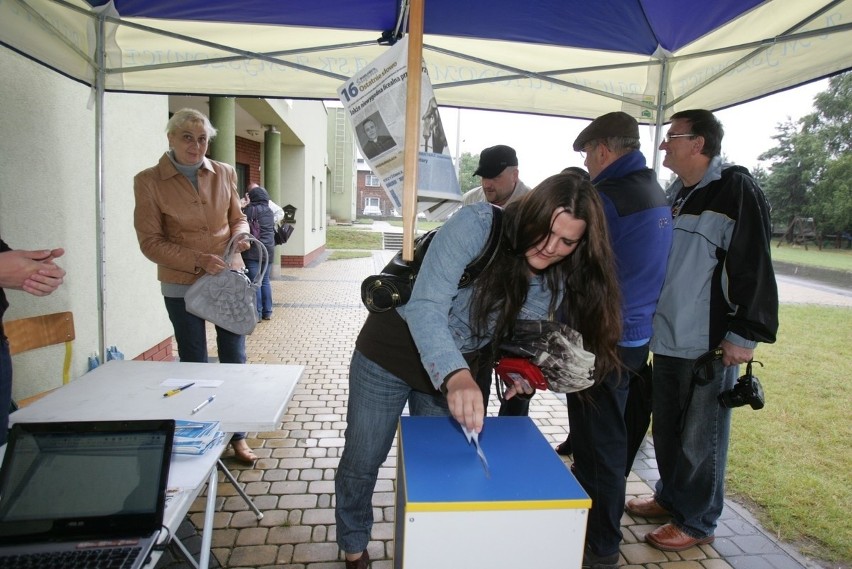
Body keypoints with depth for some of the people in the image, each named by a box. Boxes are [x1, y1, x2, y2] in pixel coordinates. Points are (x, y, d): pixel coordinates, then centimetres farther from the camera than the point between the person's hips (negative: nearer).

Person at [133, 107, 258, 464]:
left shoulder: (224, 174, 2)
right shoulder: (148, 181, -6)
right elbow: (150, 241, -8)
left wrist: (241, 236, -10)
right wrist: (199, 260, -20)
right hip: (182, 285, -2)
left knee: (235, 360, 8)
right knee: (194, 364, 10)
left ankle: (237, 435, 23)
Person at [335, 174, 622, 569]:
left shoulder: (558, 283, -10)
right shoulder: (477, 224, -28)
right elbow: (425, 306, -36)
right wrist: (455, 375, -50)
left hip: (462, 372, 4)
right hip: (391, 355, -3)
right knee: (361, 464, 13)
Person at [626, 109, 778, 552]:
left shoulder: (736, 190, -11)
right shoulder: (676, 194, 15)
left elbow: (754, 267, -16)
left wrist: (744, 334, -18)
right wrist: (652, 319, 22)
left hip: (711, 344, -8)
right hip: (668, 337, 8)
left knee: (701, 437, 6)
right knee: (666, 428, 18)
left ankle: (697, 522, 23)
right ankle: (669, 496, 37)